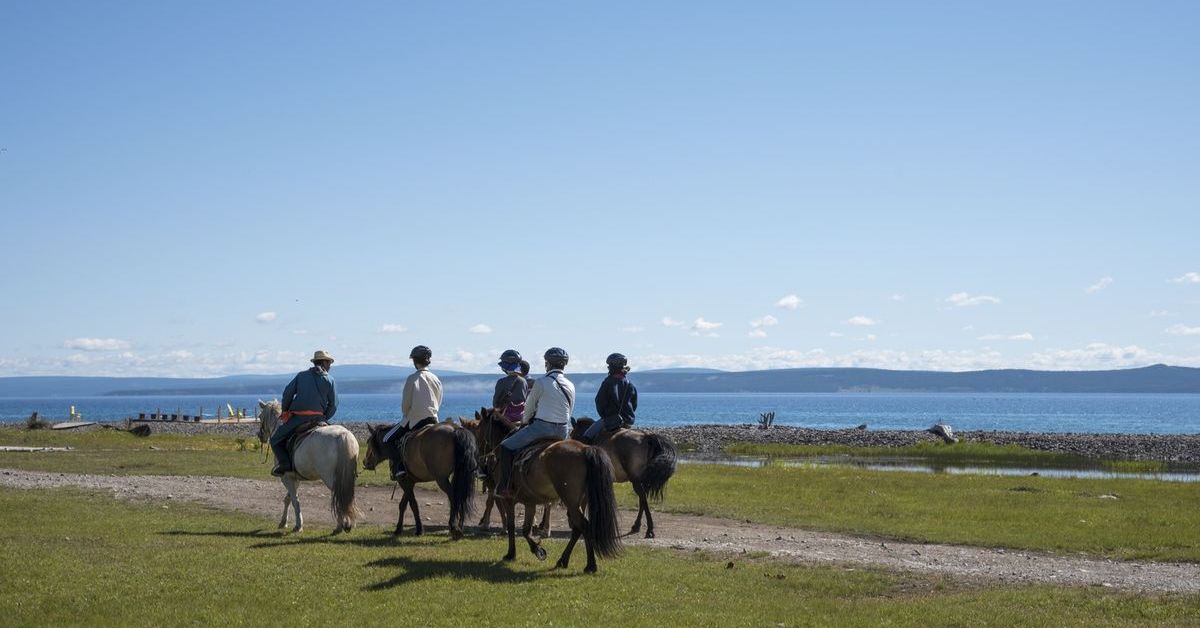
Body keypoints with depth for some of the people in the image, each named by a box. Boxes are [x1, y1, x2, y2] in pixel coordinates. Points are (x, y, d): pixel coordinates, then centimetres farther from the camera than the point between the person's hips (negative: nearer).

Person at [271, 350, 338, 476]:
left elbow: (287, 393, 6)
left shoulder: (301, 375, 13)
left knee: (276, 440, 10)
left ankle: (284, 462, -14)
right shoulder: (330, 380, 12)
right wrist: (324, 419, 18)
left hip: (297, 417, -1)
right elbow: (333, 405, 6)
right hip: (318, 418, 1)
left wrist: (285, 412, 18)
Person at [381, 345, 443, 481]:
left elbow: (405, 403, -7)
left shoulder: (412, 379, -11)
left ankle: (399, 468, -6)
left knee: (388, 439, 7)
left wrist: (406, 416, 11)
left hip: (415, 419, -5)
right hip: (433, 419, 5)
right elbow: (438, 403, 11)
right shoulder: (436, 379, 4)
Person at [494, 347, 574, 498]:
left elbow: (529, 407, 4)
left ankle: (504, 487, -1)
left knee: (506, 447, 4)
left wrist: (525, 421, 24)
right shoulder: (570, 386, 8)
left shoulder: (542, 383, -8)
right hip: (562, 431, 6)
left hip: (542, 427, -6)